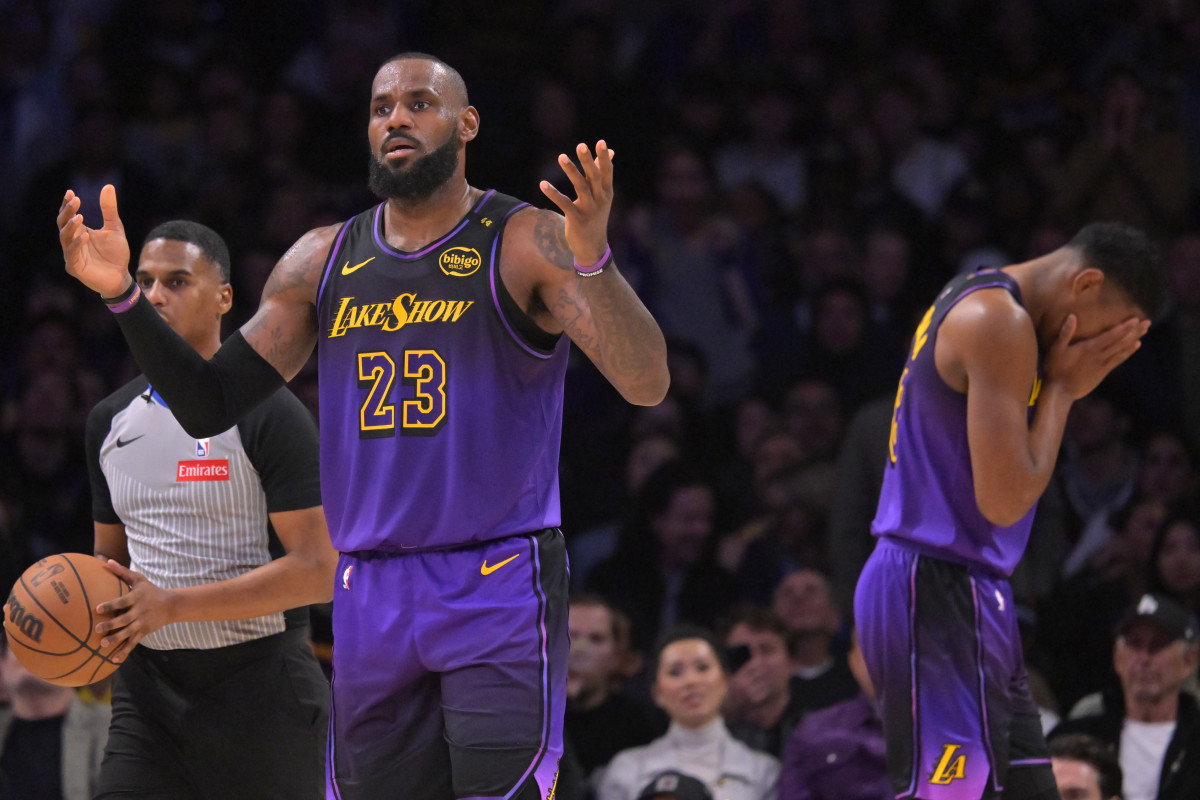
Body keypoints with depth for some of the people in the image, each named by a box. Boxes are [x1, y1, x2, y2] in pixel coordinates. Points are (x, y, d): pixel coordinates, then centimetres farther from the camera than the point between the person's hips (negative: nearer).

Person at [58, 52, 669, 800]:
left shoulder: (527, 245, -5)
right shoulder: (324, 261, 11)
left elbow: (647, 385, -17)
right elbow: (209, 405, 13)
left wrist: (592, 260, -35)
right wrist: (122, 295, -1)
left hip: (500, 589, -5)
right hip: (370, 593, 5)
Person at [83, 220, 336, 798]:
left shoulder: (270, 416, -9)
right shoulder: (110, 421, 13)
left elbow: (318, 573, -15)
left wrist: (171, 606, -22)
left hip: (260, 687, -5)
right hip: (148, 690, 5)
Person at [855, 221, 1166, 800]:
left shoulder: (974, 304, 17)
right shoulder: (1001, 323, -15)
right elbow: (1004, 499, -19)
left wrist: (1064, 385, 9)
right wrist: (1062, 387, -8)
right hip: (940, 594, -11)